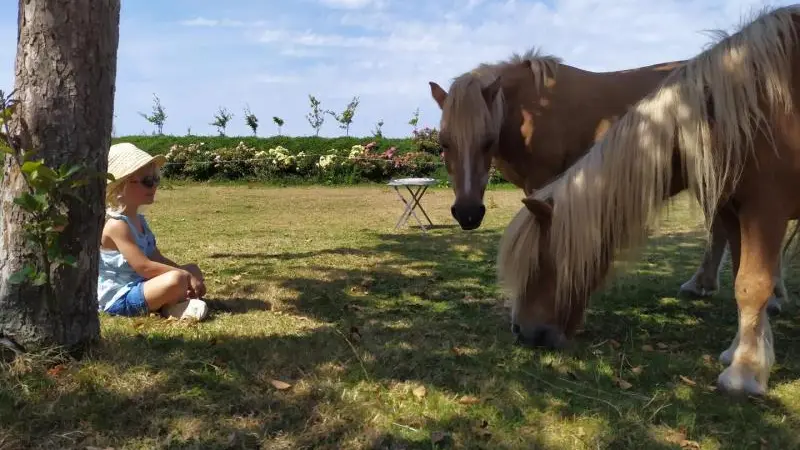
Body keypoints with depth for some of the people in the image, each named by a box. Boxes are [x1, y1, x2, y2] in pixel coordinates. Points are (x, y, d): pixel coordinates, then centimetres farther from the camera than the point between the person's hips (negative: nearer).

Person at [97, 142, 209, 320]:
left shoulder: (138, 220, 12)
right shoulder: (117, 224, -20)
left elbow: (157, 258, 14)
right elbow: (143, 266, -25)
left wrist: (189, 275, 0)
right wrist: (185, 276, -21)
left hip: (138, 286, 11)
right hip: (120, 298, -11)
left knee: (193, 270, 14)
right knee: (176, 279, -35)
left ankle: (172, 304, -10)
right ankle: (170, 308, -6)